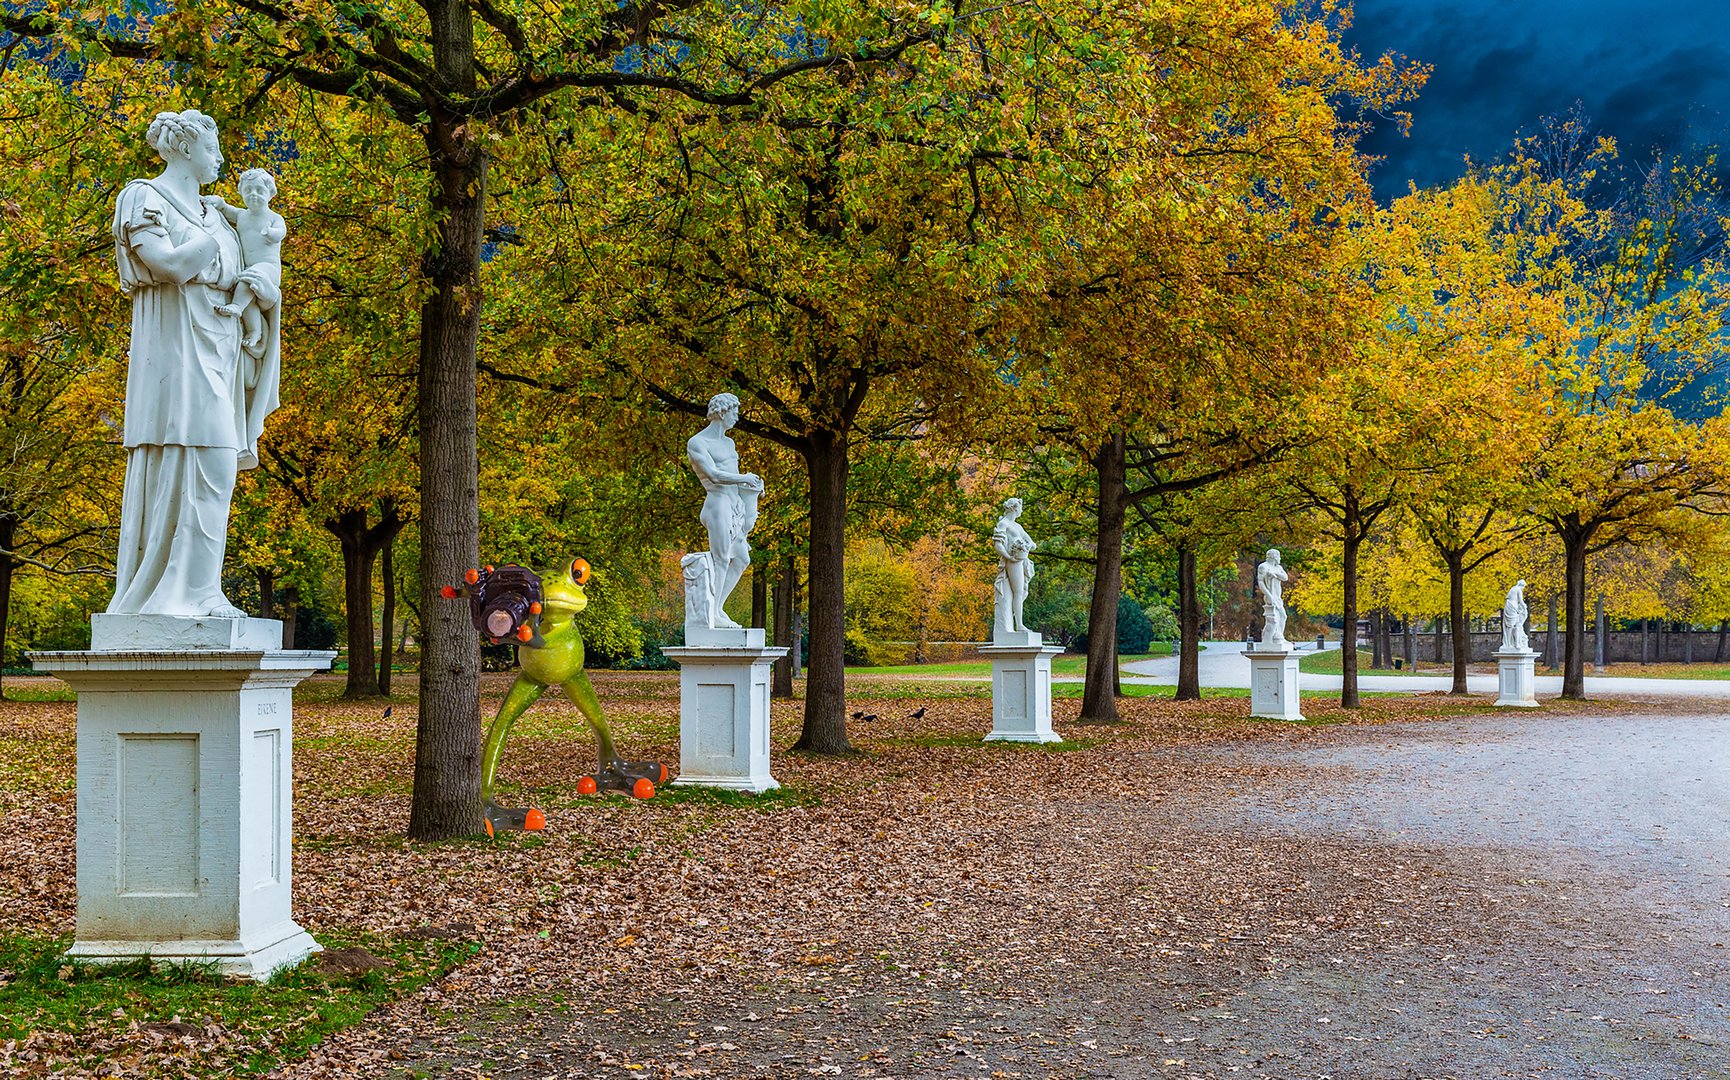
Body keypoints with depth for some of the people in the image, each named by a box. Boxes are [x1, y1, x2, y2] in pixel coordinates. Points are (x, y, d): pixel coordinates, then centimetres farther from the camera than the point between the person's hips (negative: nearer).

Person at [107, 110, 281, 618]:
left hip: (214, 351, 8)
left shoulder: (210, 213, 23)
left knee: (205, 470, 3)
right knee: (204, 464, -17)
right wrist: (213, 234, -3)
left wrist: (262, 286, 0)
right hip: (177, 344, -8)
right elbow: (169, 265, -18)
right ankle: (191, 590, -17)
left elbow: (241, 281, 23)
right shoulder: (146, 198, -1)